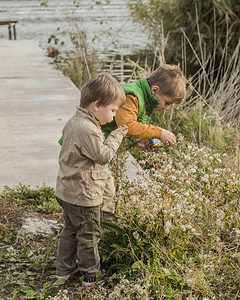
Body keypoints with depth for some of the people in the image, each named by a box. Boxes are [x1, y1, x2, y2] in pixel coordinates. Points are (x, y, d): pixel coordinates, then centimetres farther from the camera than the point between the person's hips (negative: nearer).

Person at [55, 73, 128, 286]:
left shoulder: (73, 123, 6)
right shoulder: (88, 130, -26)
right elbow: (103, 156, -23)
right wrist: (116, 137, -10)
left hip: (67, 191, 10)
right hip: (83, 196, -10)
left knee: (70, 230, 21)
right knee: (89, 235, 7)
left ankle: (64, 269, 32)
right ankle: (91, 274, 21)